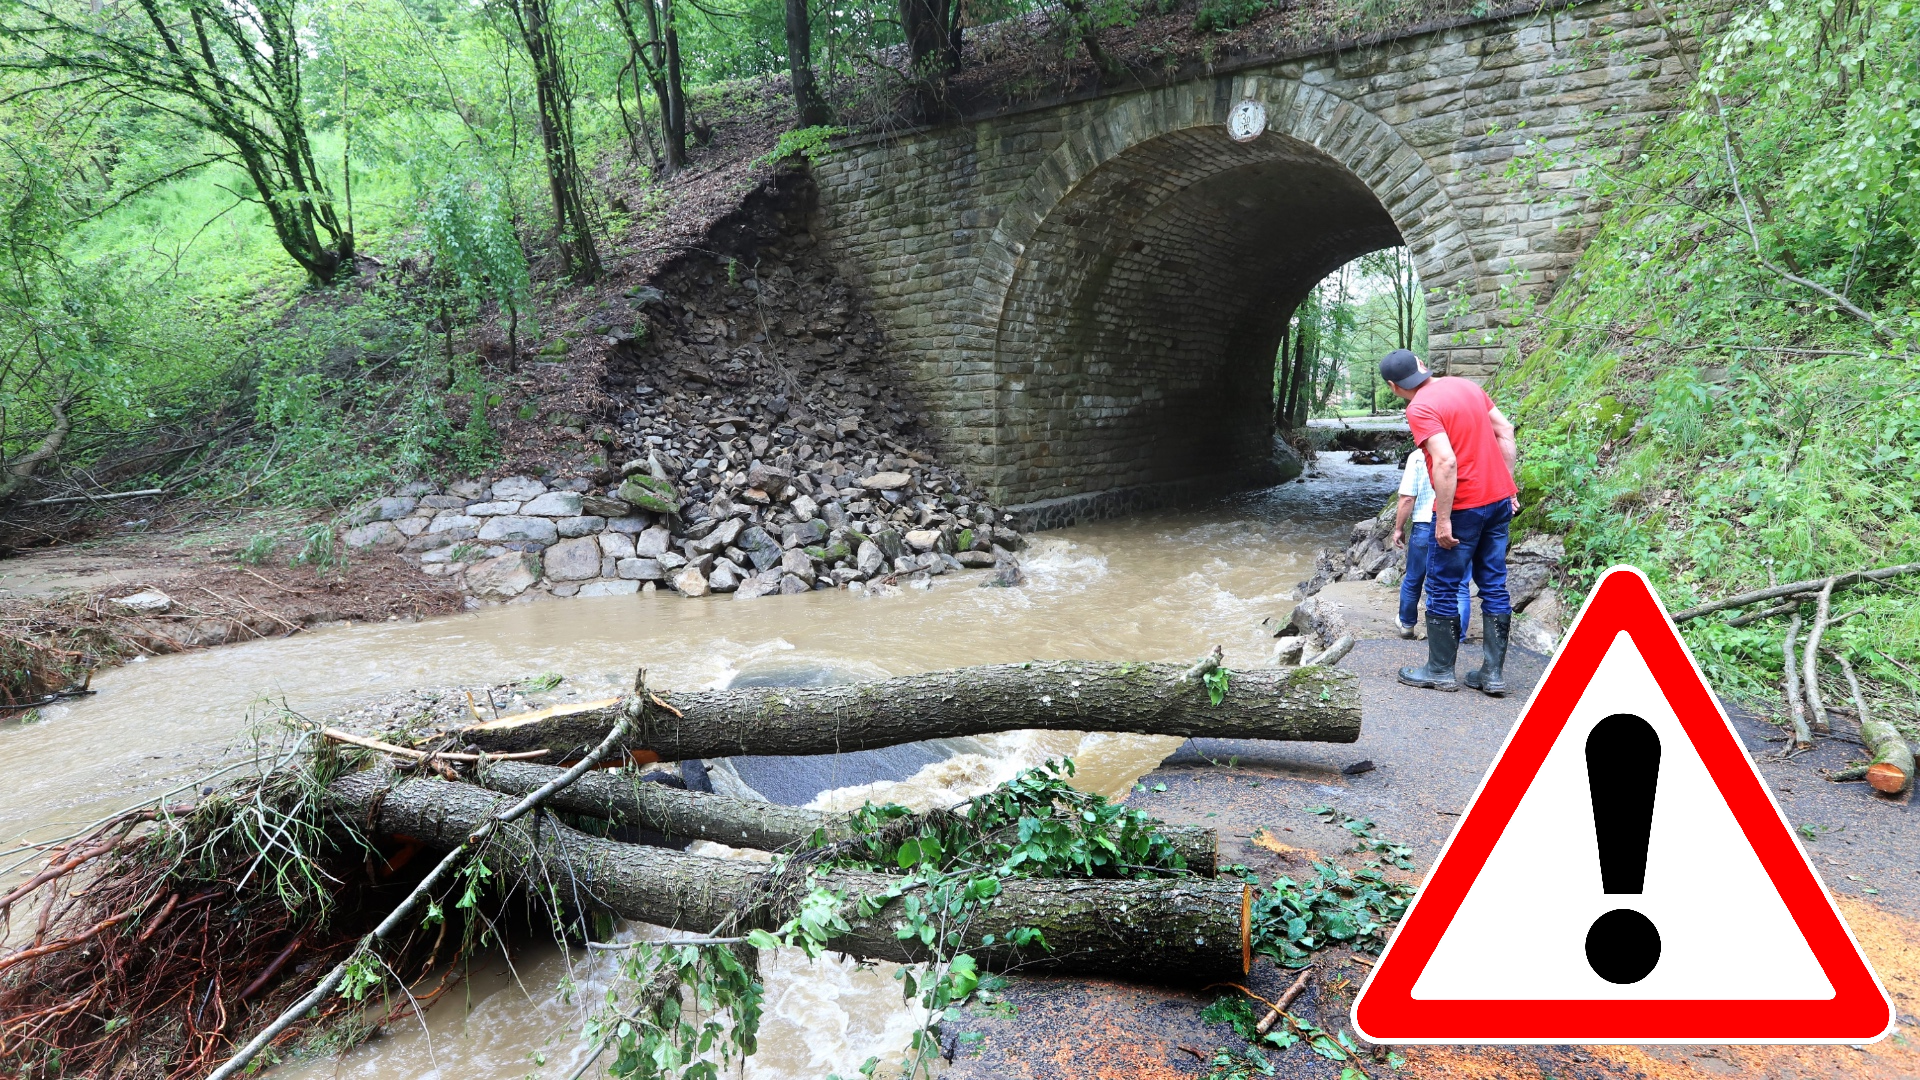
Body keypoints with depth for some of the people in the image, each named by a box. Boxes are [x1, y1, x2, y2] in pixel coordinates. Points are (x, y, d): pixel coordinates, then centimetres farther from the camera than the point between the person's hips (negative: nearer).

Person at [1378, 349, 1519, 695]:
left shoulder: (1420, 409, -17)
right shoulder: (1467, 385, 7)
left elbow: (1446, 462, -25)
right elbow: (1505, 431, 11)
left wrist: (1443, 520, -19)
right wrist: (1508, 485, 15)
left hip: (1463, 508, -8)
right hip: (1499, 499, 8)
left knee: (1443, 590, 7)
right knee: (1494, 586, 12)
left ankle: (1440, 671, 17)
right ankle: (1494, 673, 17)